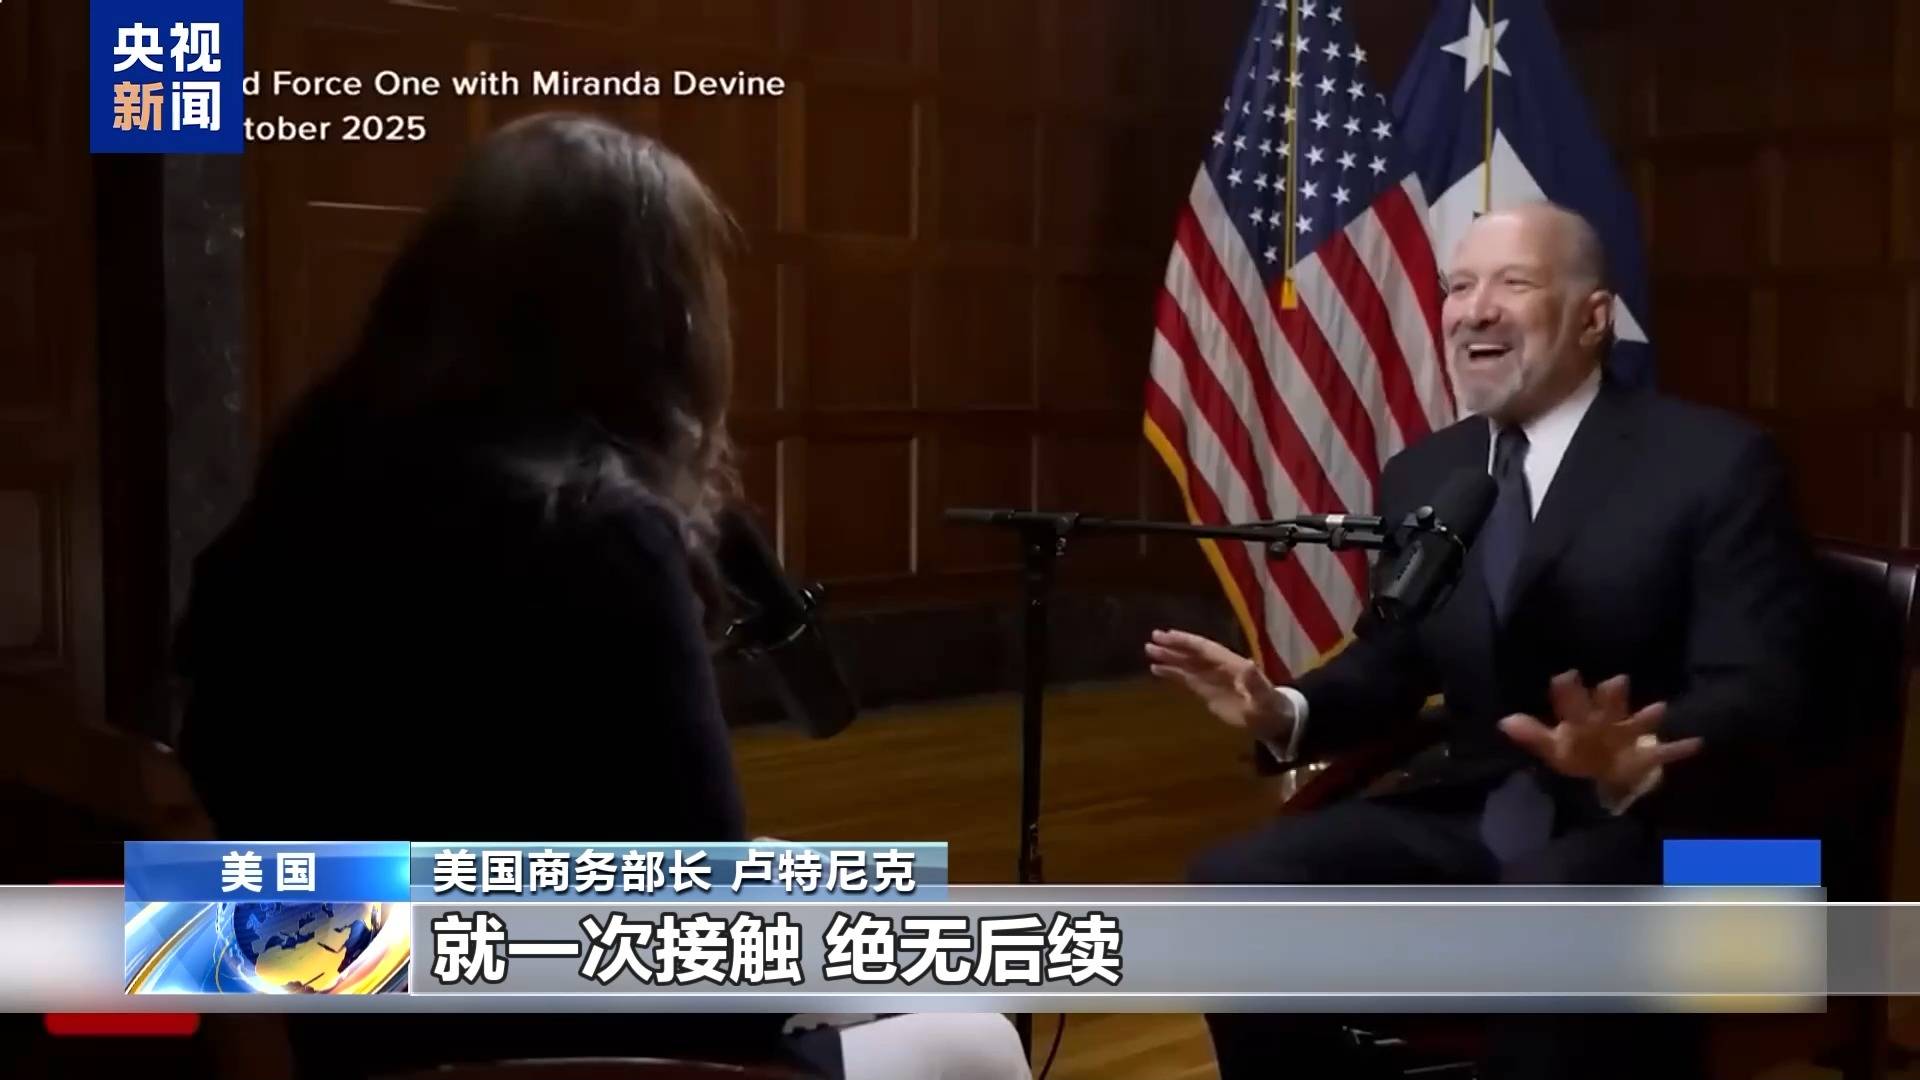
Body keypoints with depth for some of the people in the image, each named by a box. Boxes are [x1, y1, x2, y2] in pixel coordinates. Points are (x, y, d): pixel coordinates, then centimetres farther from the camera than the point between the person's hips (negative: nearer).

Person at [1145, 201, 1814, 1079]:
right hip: (1467, 817, 5)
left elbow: (1757, 692, -14)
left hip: (1647, 828, -5)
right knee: (1236, 887, -17)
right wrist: (1286, 712, -3)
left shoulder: (1717, 462, -6)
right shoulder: (1419, 474, 11)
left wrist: (1636, 766, -36)